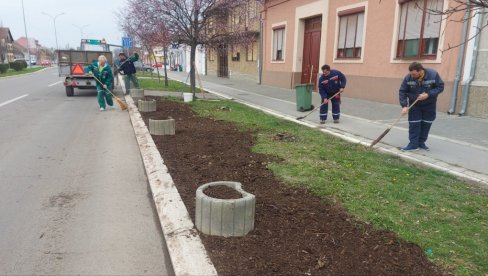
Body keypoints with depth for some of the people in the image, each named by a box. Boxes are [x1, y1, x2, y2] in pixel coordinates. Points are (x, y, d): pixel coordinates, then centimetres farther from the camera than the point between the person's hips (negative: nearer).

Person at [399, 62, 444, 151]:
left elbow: (440, 87, -13)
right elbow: (402, 92, -13)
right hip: (414, 105, 0)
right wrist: (404, 106, -22)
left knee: (426, 124, 7)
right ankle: (413, 144, 0)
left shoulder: (433, 74, -21)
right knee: (413, 124, -5)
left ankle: (421, 142, 20)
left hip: (429, 105, 0)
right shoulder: (408, 78, -19)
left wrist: (428, 94, -28)